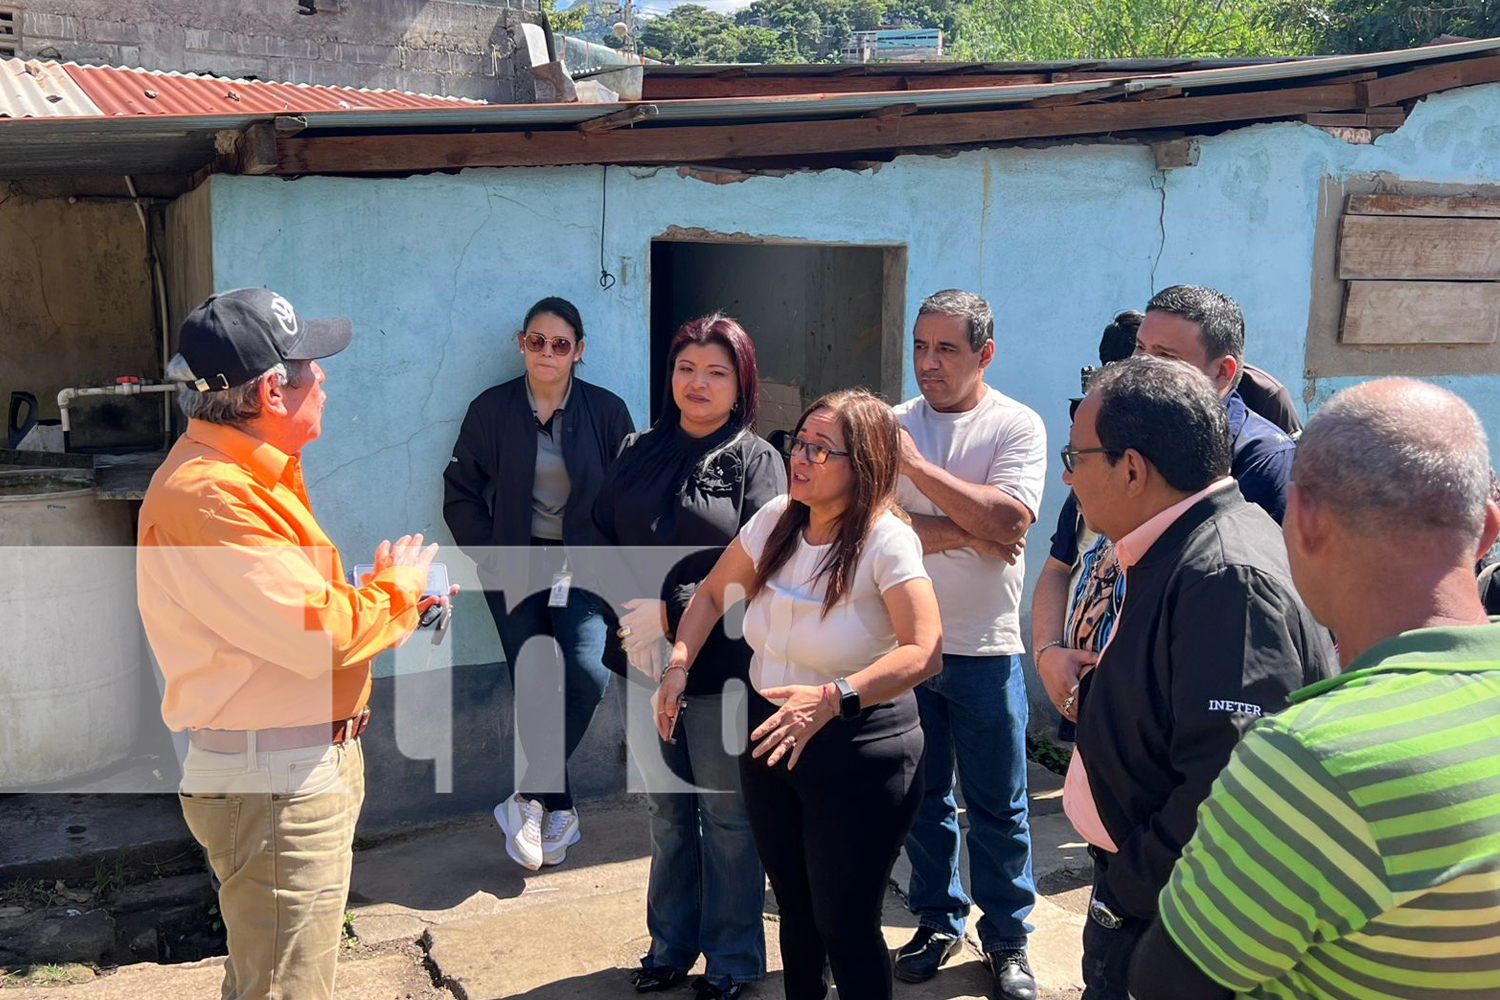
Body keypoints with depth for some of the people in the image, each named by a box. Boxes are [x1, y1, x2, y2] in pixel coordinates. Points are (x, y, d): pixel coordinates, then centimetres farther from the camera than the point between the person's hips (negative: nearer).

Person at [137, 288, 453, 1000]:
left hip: (307, 766, 11)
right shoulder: (208, 497, -25)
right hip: (274, 782, -11)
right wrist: (397, 587, -9)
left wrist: (397, 594, 5)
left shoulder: (248, 474, 11)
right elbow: (321, 632, -27)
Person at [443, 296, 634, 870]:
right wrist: (494, 556, -3)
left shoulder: (607, 411, 0)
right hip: (514, 565, 0)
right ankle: (558, 808, 13)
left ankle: (530, 799, 1)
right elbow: (460, 493, 6)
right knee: (533, 684, -8)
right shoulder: (491, 409, 1)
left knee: (589, 672, -19)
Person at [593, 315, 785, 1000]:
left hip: (723, 666, -4)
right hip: (647, 663, 4)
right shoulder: (639, 453, 10)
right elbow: (602, 539, 6)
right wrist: (627, 613, -10)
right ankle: (671, 944, 33)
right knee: (667, 812, 17)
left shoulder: (755, 460, -4)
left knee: (727, 816, 7)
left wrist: (673, 612, -20)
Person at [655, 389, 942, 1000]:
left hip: (858, 751, -6)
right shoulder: (777, 519, -1)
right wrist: (679, 664, -4)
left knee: (845, 927, 3)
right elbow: (712, 594, 12)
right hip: (768, 737, 6)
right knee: (794, 909, 19)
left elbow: (924, 653, -29)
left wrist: (832, 699, -40)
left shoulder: (886, 541, -19)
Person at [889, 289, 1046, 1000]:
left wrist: (917, 465, -18)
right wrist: (965, 534, -15)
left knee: (996, 804, 8)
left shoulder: (1017, 426, -5)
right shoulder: (893, 424, 3)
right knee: (923, 794, 15)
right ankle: (937, 921, 31)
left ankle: (1006, 937, 25)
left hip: (984, 649, -3)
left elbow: (1008, 523, -20)